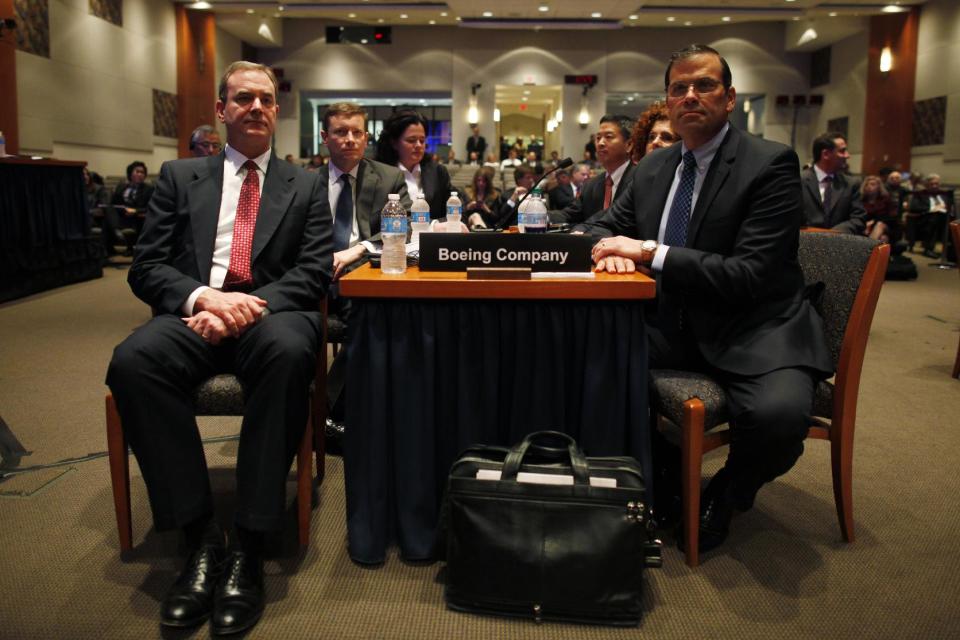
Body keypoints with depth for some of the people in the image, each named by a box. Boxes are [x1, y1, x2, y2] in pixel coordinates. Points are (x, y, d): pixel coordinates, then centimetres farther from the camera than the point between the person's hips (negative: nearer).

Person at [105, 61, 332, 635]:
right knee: (133, 360, -31)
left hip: (271, 313, -1)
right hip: (194, 313, 2)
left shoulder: (306, 187, 16)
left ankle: (250, 545, -28)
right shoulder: (180, 176, 18)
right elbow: (147, 266, 9)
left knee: (290, 351, -37)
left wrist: (252, 305, -16)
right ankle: (200, 533, -21)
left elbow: (315, 271, 3)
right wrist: (201, 295, -14)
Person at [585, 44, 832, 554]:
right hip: (673, 325, 6)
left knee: (778, 414, -34)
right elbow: (601, 225, 19)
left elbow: (749, 276, -18)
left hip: (752, 330, -5)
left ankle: (727, 494, 4)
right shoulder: (652, 168, 11)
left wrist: (650, 252, -19)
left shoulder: (771, 164, -10)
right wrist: (611, 246, -7)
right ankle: (651, 463, 8)